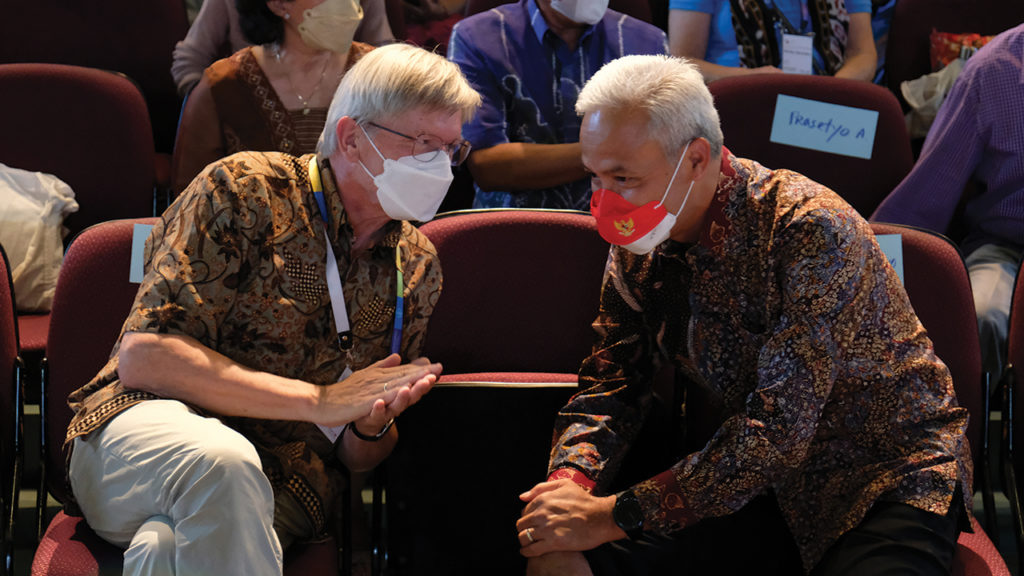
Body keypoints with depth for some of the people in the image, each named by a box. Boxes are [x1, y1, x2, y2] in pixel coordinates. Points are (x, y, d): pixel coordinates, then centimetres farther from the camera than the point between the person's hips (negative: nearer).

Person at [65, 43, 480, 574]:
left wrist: (371, 427, -10)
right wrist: (317, 400, -18)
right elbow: (143, 357, -16)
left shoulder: (416, 266, 11)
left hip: (280, 489, 2)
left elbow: (359, 459, 16)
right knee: (223, 461, -39)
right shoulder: (246, 192, -6)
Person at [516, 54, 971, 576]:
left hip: (882, 469, -5)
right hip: (739, 472, 5)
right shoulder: (640, 243, -2)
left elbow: (779, 429, -29)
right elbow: (610, 382, 5)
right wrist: (572, 483, -18)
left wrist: (615, 516, -29)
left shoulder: (812, 232, -25)